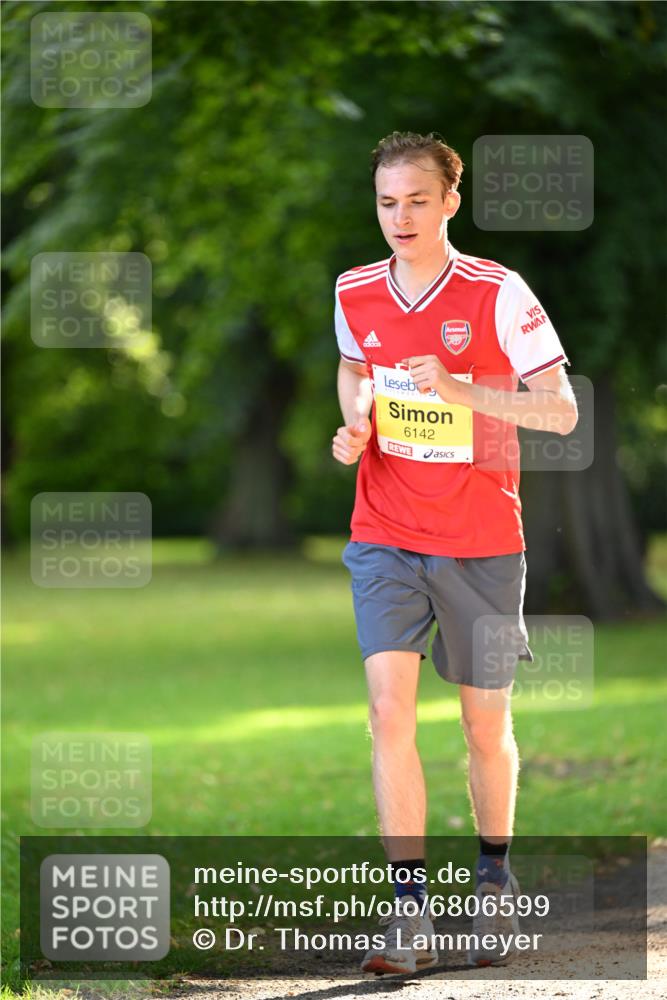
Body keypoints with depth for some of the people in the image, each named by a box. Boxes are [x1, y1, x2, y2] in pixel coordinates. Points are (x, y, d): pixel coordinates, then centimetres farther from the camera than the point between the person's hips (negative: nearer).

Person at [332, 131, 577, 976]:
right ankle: (409, 912, -14)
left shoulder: (498, 294, -10)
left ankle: (494, 883, 32)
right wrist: (354, 427, 4)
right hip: (385, 540, 2)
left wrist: (459, 390, -25)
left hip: (481, 544, -2)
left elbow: (562, 410, -12)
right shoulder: (355, 295, 3)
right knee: (389, 709, -13)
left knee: (485, 724, 9)